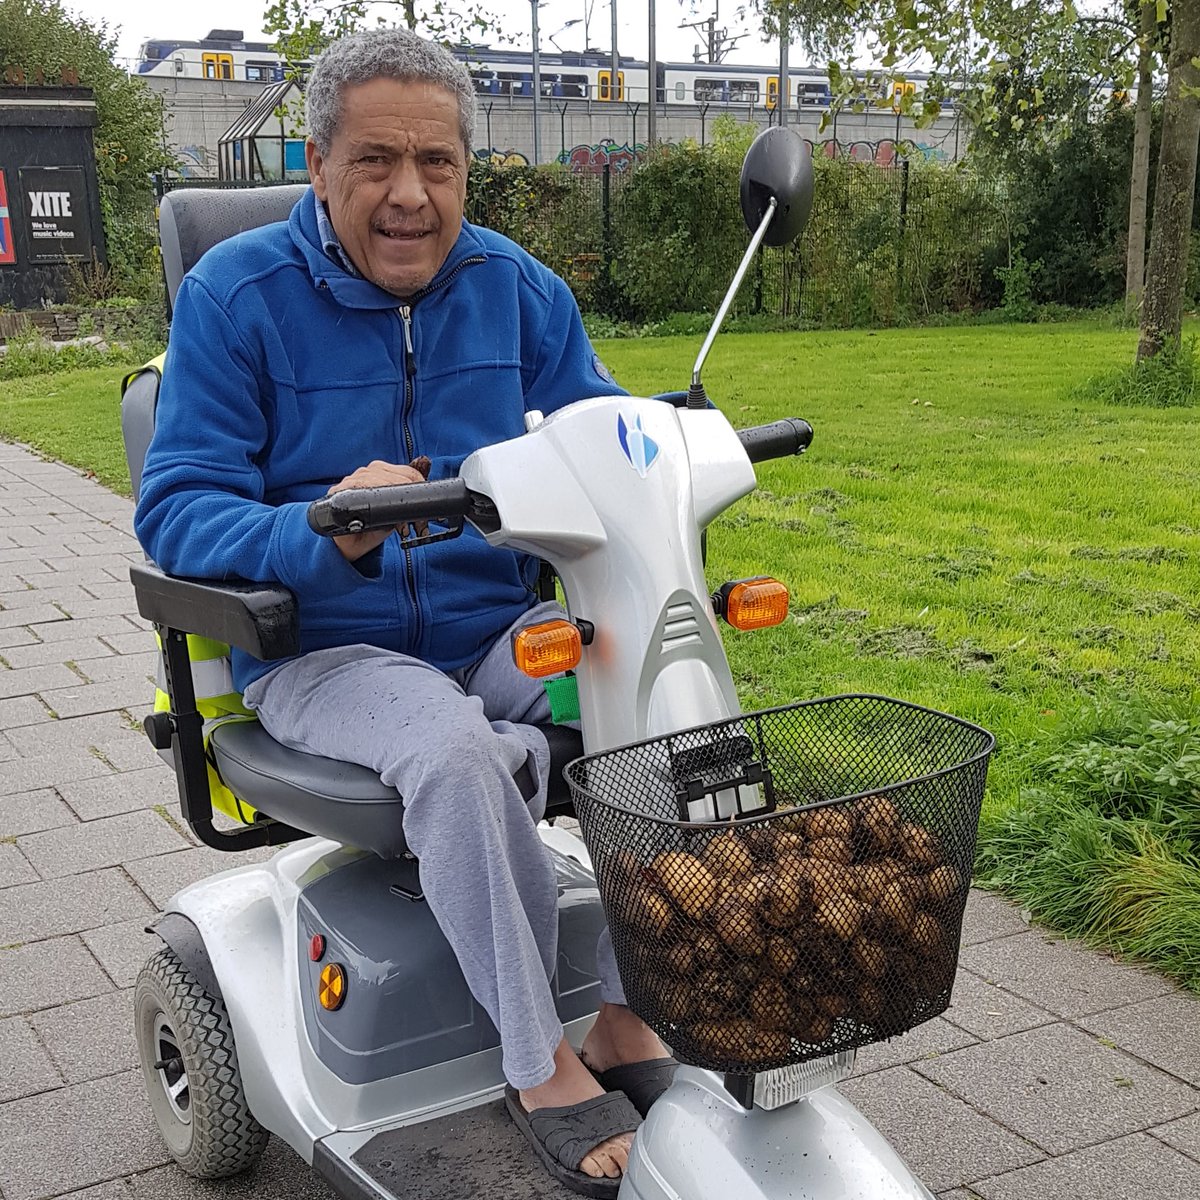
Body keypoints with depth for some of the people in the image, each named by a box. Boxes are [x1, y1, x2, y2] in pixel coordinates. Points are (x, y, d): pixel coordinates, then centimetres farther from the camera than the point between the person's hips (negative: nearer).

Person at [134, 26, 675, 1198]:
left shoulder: (516, 287, 5)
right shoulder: (235, 293, -6)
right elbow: (176, 507, -11)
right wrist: (325, 537, -32)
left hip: (499, 632, 4)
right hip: (322, 649, -3)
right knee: (453, 750, -35)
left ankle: (630, 1023, -8)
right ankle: (540, 1068, -14)